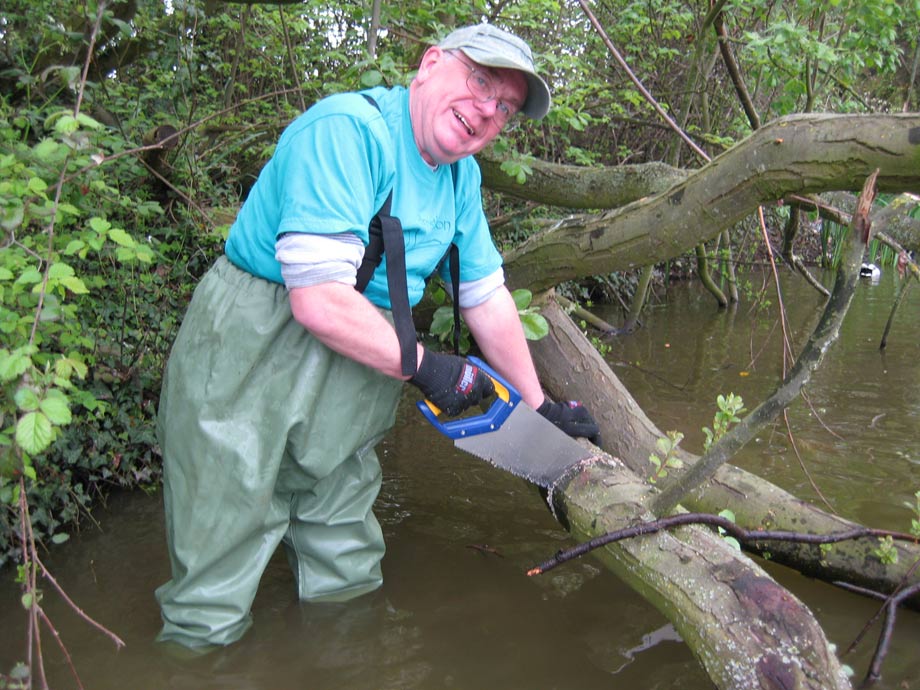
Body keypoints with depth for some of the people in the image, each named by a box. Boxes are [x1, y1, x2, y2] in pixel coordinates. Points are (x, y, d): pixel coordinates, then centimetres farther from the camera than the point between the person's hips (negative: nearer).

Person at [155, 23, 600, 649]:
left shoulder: (462, 174, 8)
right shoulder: (349, 128, -20)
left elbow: (488, 297, 15)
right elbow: (320, 301, -26)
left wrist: (541, 407, 17)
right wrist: (423, 368, -13)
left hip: (355, 375, 8)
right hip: (249, 364, -7)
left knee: (349, 579, 16)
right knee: (214, 610, 3)